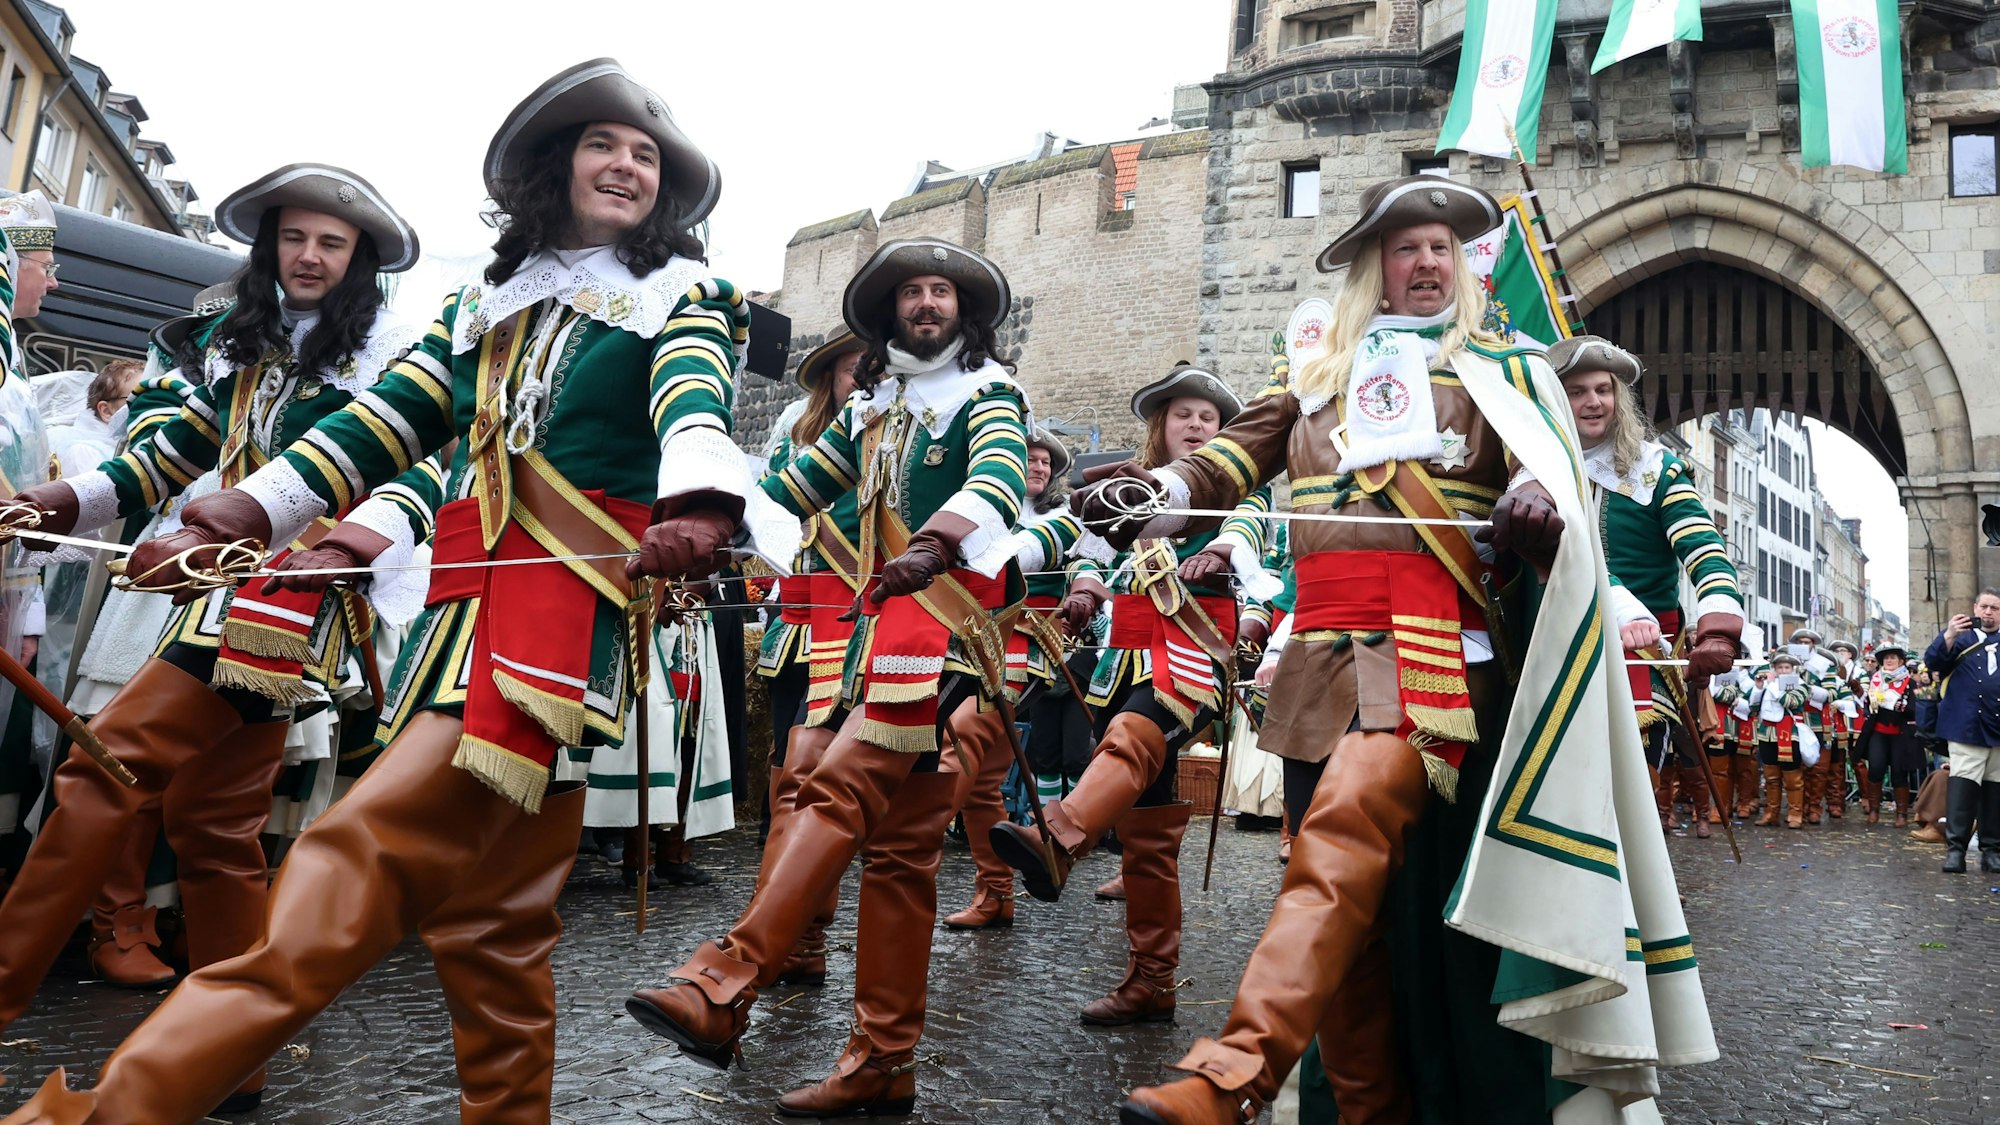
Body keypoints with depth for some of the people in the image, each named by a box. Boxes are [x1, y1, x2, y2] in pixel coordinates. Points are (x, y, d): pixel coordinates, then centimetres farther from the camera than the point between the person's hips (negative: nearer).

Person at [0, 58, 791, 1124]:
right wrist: (247, 509, 2)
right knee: (486, 911, 6)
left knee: (364, 856, -17)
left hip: (569, 605, -6)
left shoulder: (681, 296, 11)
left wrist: (699, 501, -34)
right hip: (468, 597, 6)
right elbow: (384, 424, 18)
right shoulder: (482, 304, 25)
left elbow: (693, 402, -11)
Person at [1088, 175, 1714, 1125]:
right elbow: (1228, 459, 14)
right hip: (1323, 647, 4)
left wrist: (1534, 495, -23)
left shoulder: (1500, 370, 18)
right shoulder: (1315, 382, 24)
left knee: (1346, 830, -26)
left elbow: (1548, 456, 2)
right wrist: (1151, 494, -8)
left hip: (1429, 644, -4)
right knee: (1353, 900, 3)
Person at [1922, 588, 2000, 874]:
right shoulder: (1959, 636, 8)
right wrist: (1949, 636, -22)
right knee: (1962, 785, -10)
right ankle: (1955, 848, -11)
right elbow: (1933, 662, -7)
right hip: (1967, 726, -4)